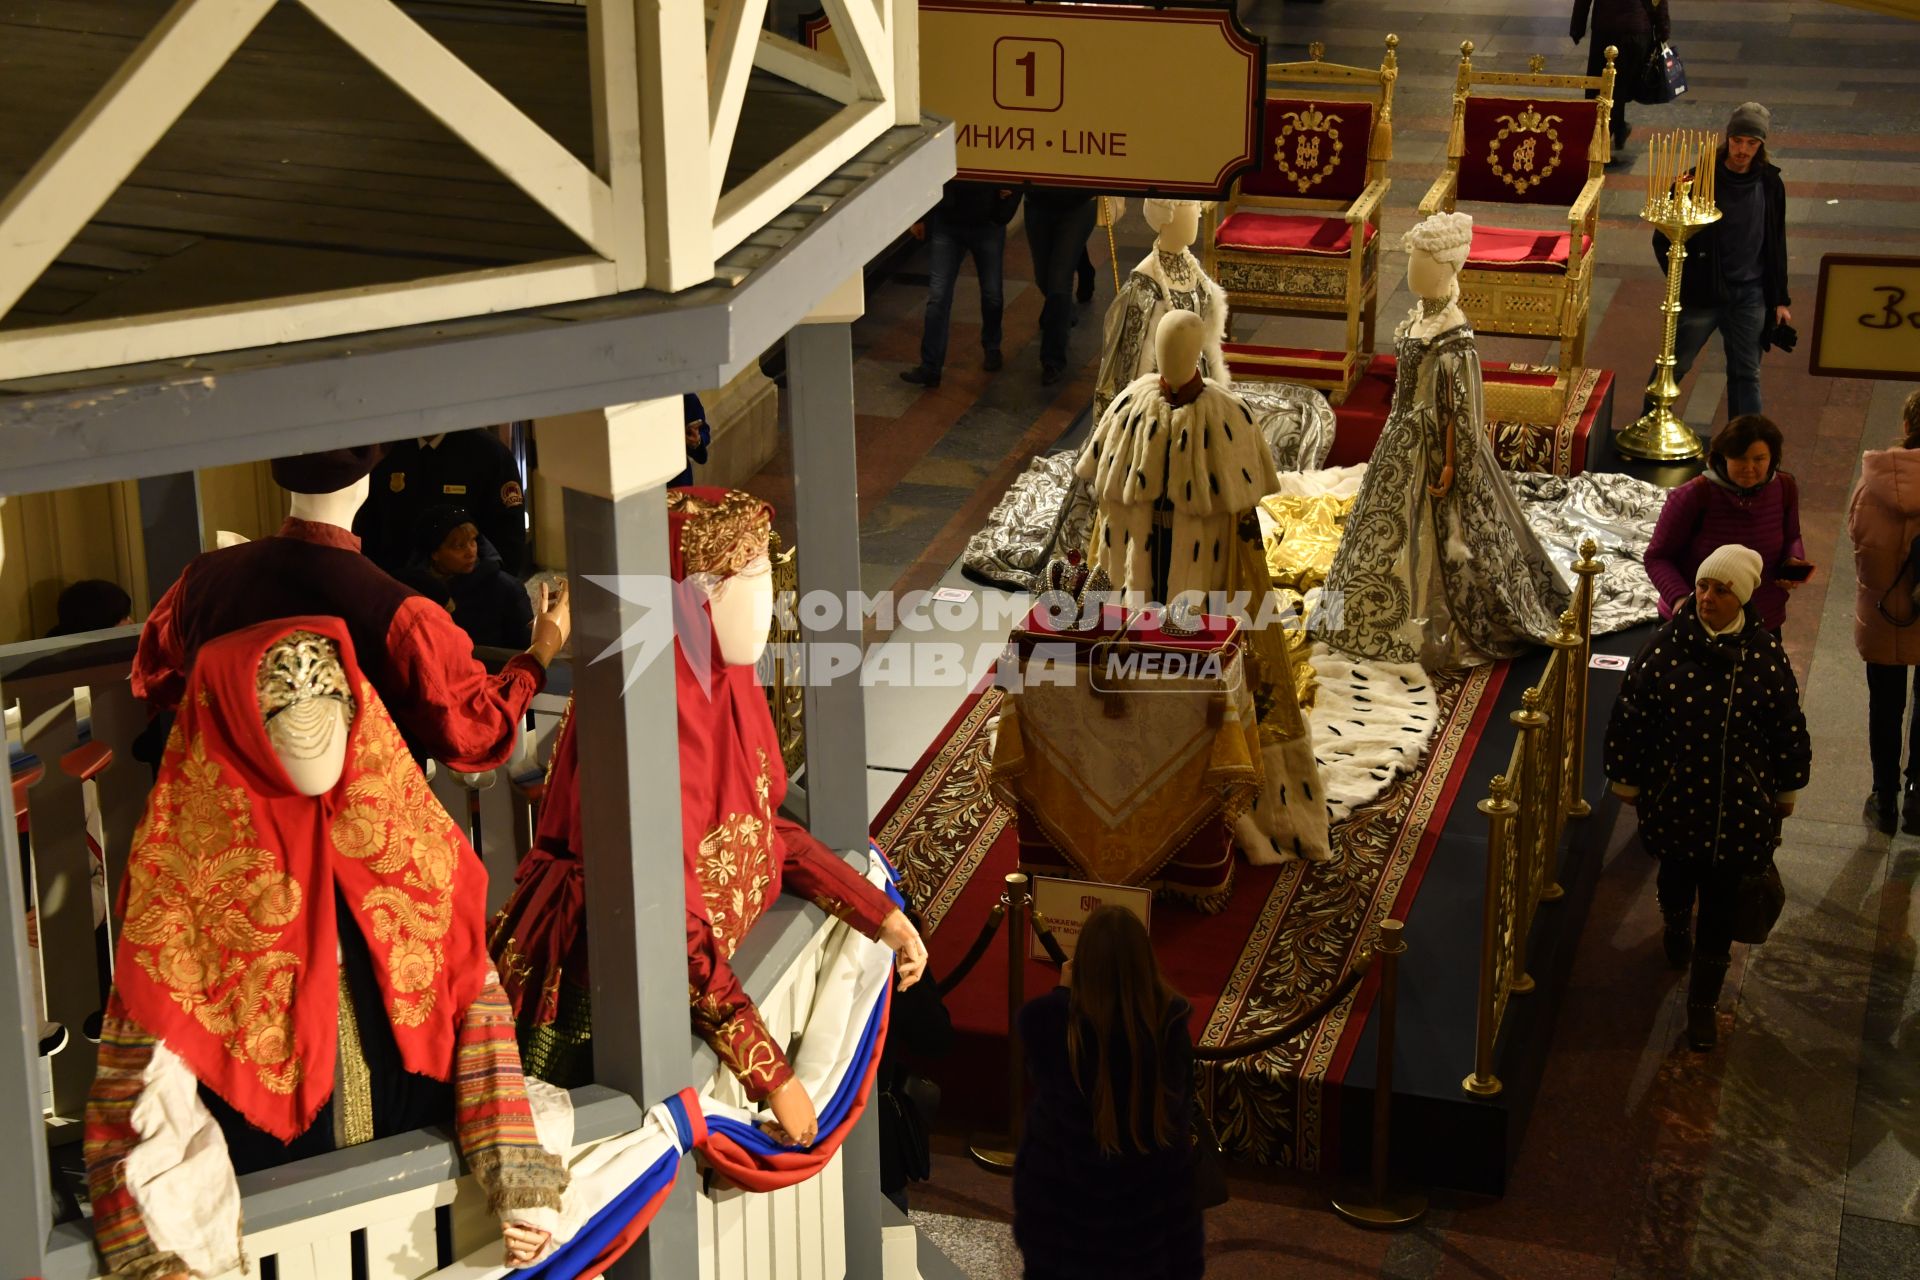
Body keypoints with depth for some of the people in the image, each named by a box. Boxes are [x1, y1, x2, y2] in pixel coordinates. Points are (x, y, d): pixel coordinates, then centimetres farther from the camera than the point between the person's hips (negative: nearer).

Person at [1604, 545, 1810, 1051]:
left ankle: (1703, 1002, 19)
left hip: (1737, 803, -1)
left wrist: (1786, 791, 6)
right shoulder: (1666, 645, -13)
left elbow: (1787, 727, 0)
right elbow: (1630, 716, -5)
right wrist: (1626, 780, 1)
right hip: (1674, 795, 1)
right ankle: (1677, 928, 59)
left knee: (1720, 899, 6)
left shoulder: (1764, 654, -11)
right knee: (1676, 872, 25)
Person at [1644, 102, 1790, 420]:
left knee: (1746, 374, 9)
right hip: (1702, 294, -3)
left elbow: (1776, 244, 9)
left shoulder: (1770, 185, 1)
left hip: (1749, 297, 3)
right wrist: (1683, 283, -9)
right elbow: (1663, 238, -3)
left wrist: (1779, 299, 9)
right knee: (1673, 366, 9)